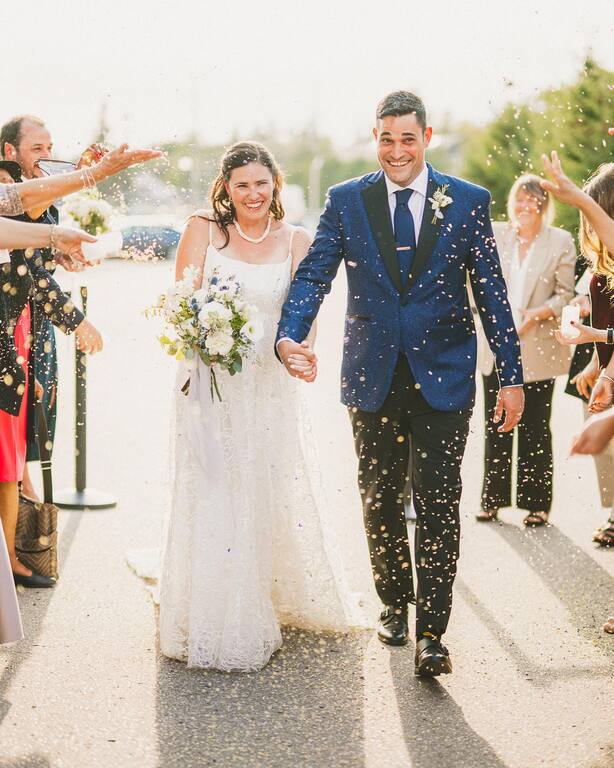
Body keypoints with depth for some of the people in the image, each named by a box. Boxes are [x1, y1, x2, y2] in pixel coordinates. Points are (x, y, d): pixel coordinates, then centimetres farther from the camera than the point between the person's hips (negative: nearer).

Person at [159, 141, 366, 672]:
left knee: (276, 495, 9)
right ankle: (216, 625, 14)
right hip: (211, 384, -1)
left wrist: (303, 354, -23)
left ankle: (286, 600, 31)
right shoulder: (202, 231, 1)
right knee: (213, 498, 2)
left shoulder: (296, 242, 4)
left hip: (270, 385, 1)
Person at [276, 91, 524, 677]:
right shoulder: (346, 201, 2)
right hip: (373, 378, 2)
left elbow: (491, 293, 1)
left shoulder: (468, 202, 0)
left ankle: (431, 631, 3)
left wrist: (511, 376, -1)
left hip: (443, 379, -2)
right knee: (380, 500, 14)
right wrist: (288, 336, -24)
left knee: (437, 504, -3)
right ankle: (393, 603, 33)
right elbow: (312, 276, -5)